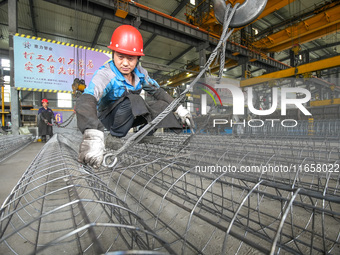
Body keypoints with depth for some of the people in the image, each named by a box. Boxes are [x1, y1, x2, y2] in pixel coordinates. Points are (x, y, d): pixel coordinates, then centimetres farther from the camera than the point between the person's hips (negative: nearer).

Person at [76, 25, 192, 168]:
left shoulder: (140, 73, -11)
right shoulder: (105, 74, -29)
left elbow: (157, 91, 2)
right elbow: (85, 101, -45)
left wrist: (179, 108, -5)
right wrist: (93, 135, -65)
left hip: (130, 116, 5)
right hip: (108, 118, -5)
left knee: (161, 105, -9)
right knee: (130, 99, -35)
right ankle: (113, 139, -17)